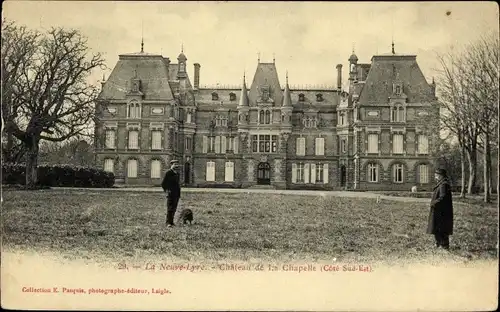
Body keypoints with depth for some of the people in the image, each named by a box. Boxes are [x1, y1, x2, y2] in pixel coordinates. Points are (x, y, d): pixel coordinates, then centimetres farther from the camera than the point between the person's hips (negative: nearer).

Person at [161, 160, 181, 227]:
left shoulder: (177, 173, 16)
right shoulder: (168, 172, -6)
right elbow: (163, 183, -5)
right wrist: (167, 191, -7)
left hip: (177, 194, 7)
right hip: (170, 194, -7)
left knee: (174, 209, 8)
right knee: (170, 208, -9)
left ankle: (171, 222, 13)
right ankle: (168, 223, -9)